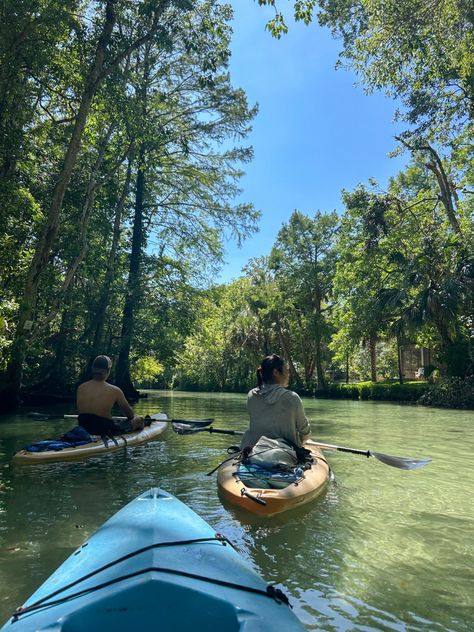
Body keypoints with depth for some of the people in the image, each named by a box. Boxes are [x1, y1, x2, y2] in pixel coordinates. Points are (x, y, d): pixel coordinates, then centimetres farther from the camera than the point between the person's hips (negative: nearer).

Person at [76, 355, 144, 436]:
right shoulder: (114, 391, -17)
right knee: (139, 420, 15)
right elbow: (130, 415, -2)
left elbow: (81, 411, 11)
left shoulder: (81, 388, -4)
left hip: (84, 429, 6)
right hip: (105, 431, -6)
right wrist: (134, 416, 21)